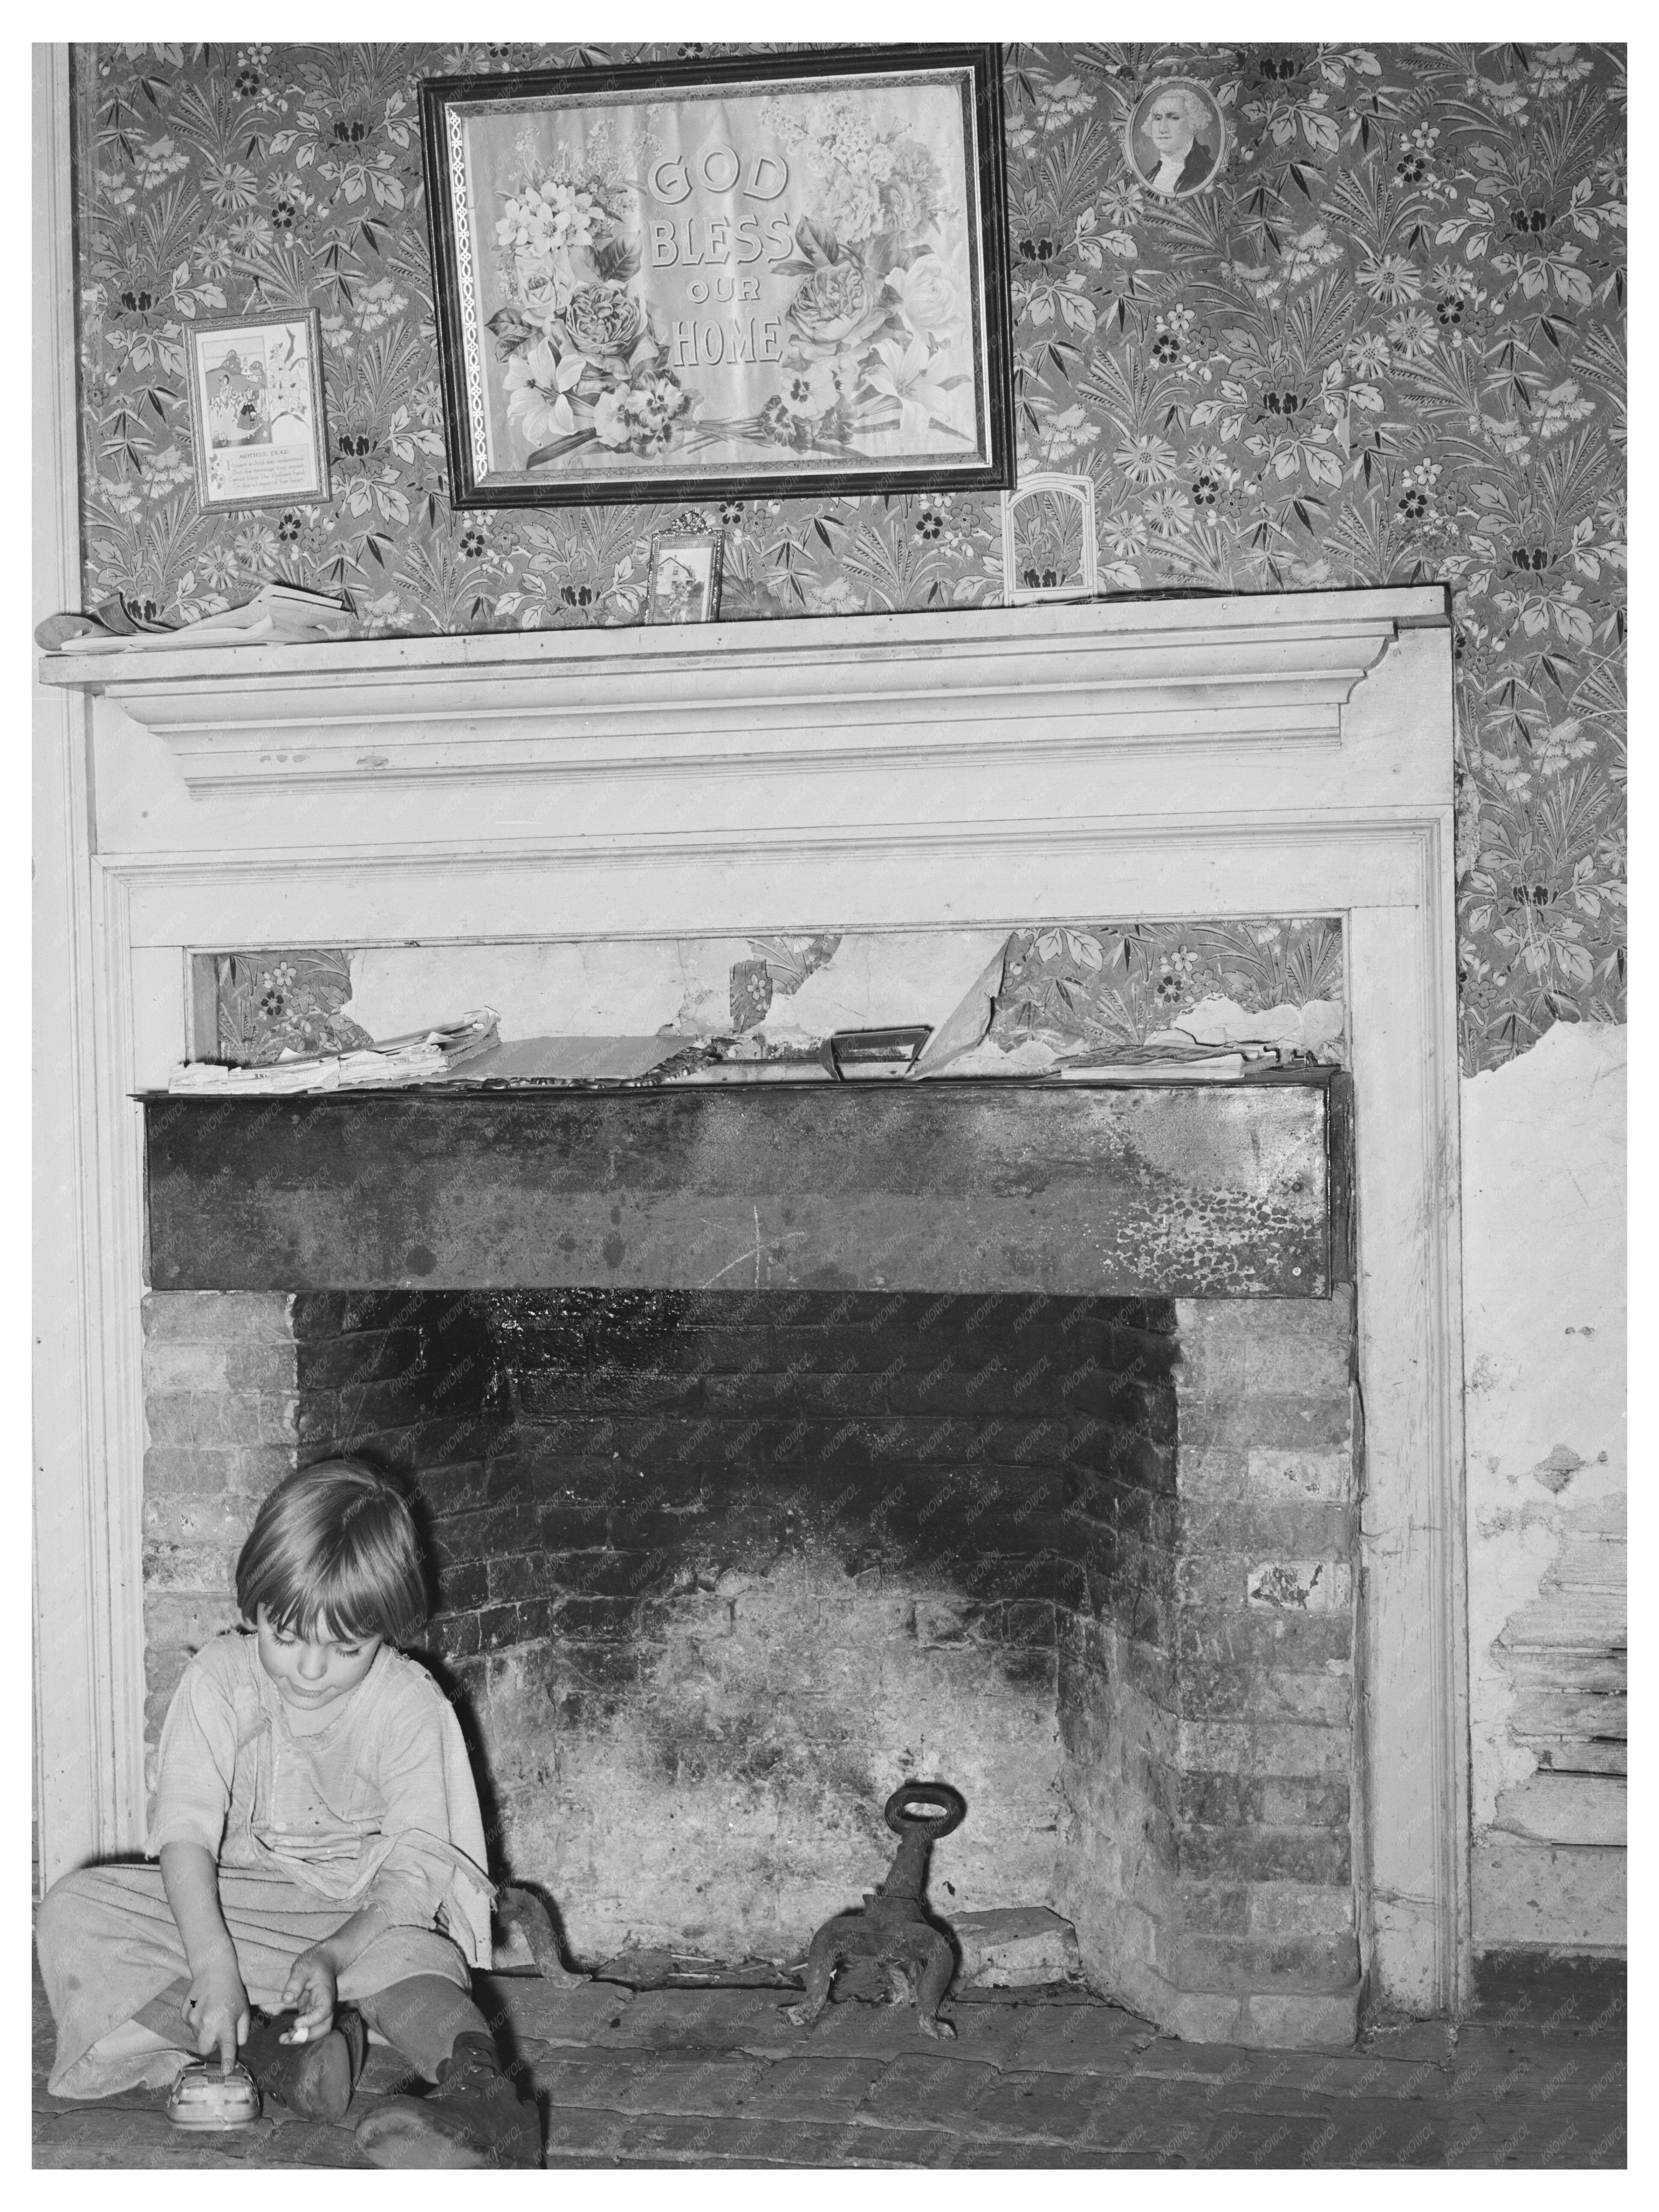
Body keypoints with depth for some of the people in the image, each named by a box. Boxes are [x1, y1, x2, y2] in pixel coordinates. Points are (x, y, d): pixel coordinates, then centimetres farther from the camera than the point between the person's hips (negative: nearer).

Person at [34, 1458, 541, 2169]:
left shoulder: (412, 1707, -13)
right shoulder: (219, 1678, -10)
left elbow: (415, 1872, -17)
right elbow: (186, 1826, -19)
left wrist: (334, 1956, -36)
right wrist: (212, 1961, -34)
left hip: (366, 1916, -3)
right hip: (230, 1907, 3)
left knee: (409, 1954, -37)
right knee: (73, 1913, -20)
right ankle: (269, 2046, -34)